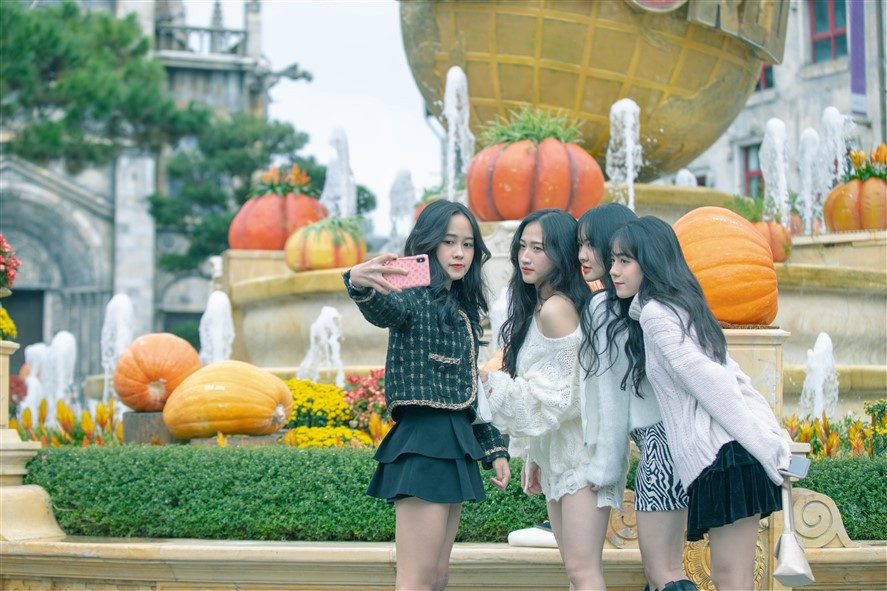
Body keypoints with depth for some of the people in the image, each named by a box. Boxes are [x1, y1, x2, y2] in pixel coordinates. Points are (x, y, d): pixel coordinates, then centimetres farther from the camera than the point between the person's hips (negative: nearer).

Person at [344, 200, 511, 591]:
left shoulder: (462, 310, 17)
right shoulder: (415, 297, -8)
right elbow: (385, 310, -33)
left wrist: (495, 449, 18)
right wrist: (360, 284, -56)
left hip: (455, 446, 9)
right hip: (423, 444, -9)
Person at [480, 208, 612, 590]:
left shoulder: (556, 308, -18)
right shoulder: (534, 307, 11)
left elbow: (562, 393, -19)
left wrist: (490, 381, -12)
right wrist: (531, 456, 16)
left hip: (580, 448, -10)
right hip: (554, 452, 10)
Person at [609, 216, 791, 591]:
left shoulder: (654, 313, -8)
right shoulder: (680, 304, 21)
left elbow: (709, 380, -15)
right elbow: (730, 375, 20)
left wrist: (767, 446, -15)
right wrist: (773, 441, 17)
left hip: (721, 455, -10)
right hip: (736, 452, 10)